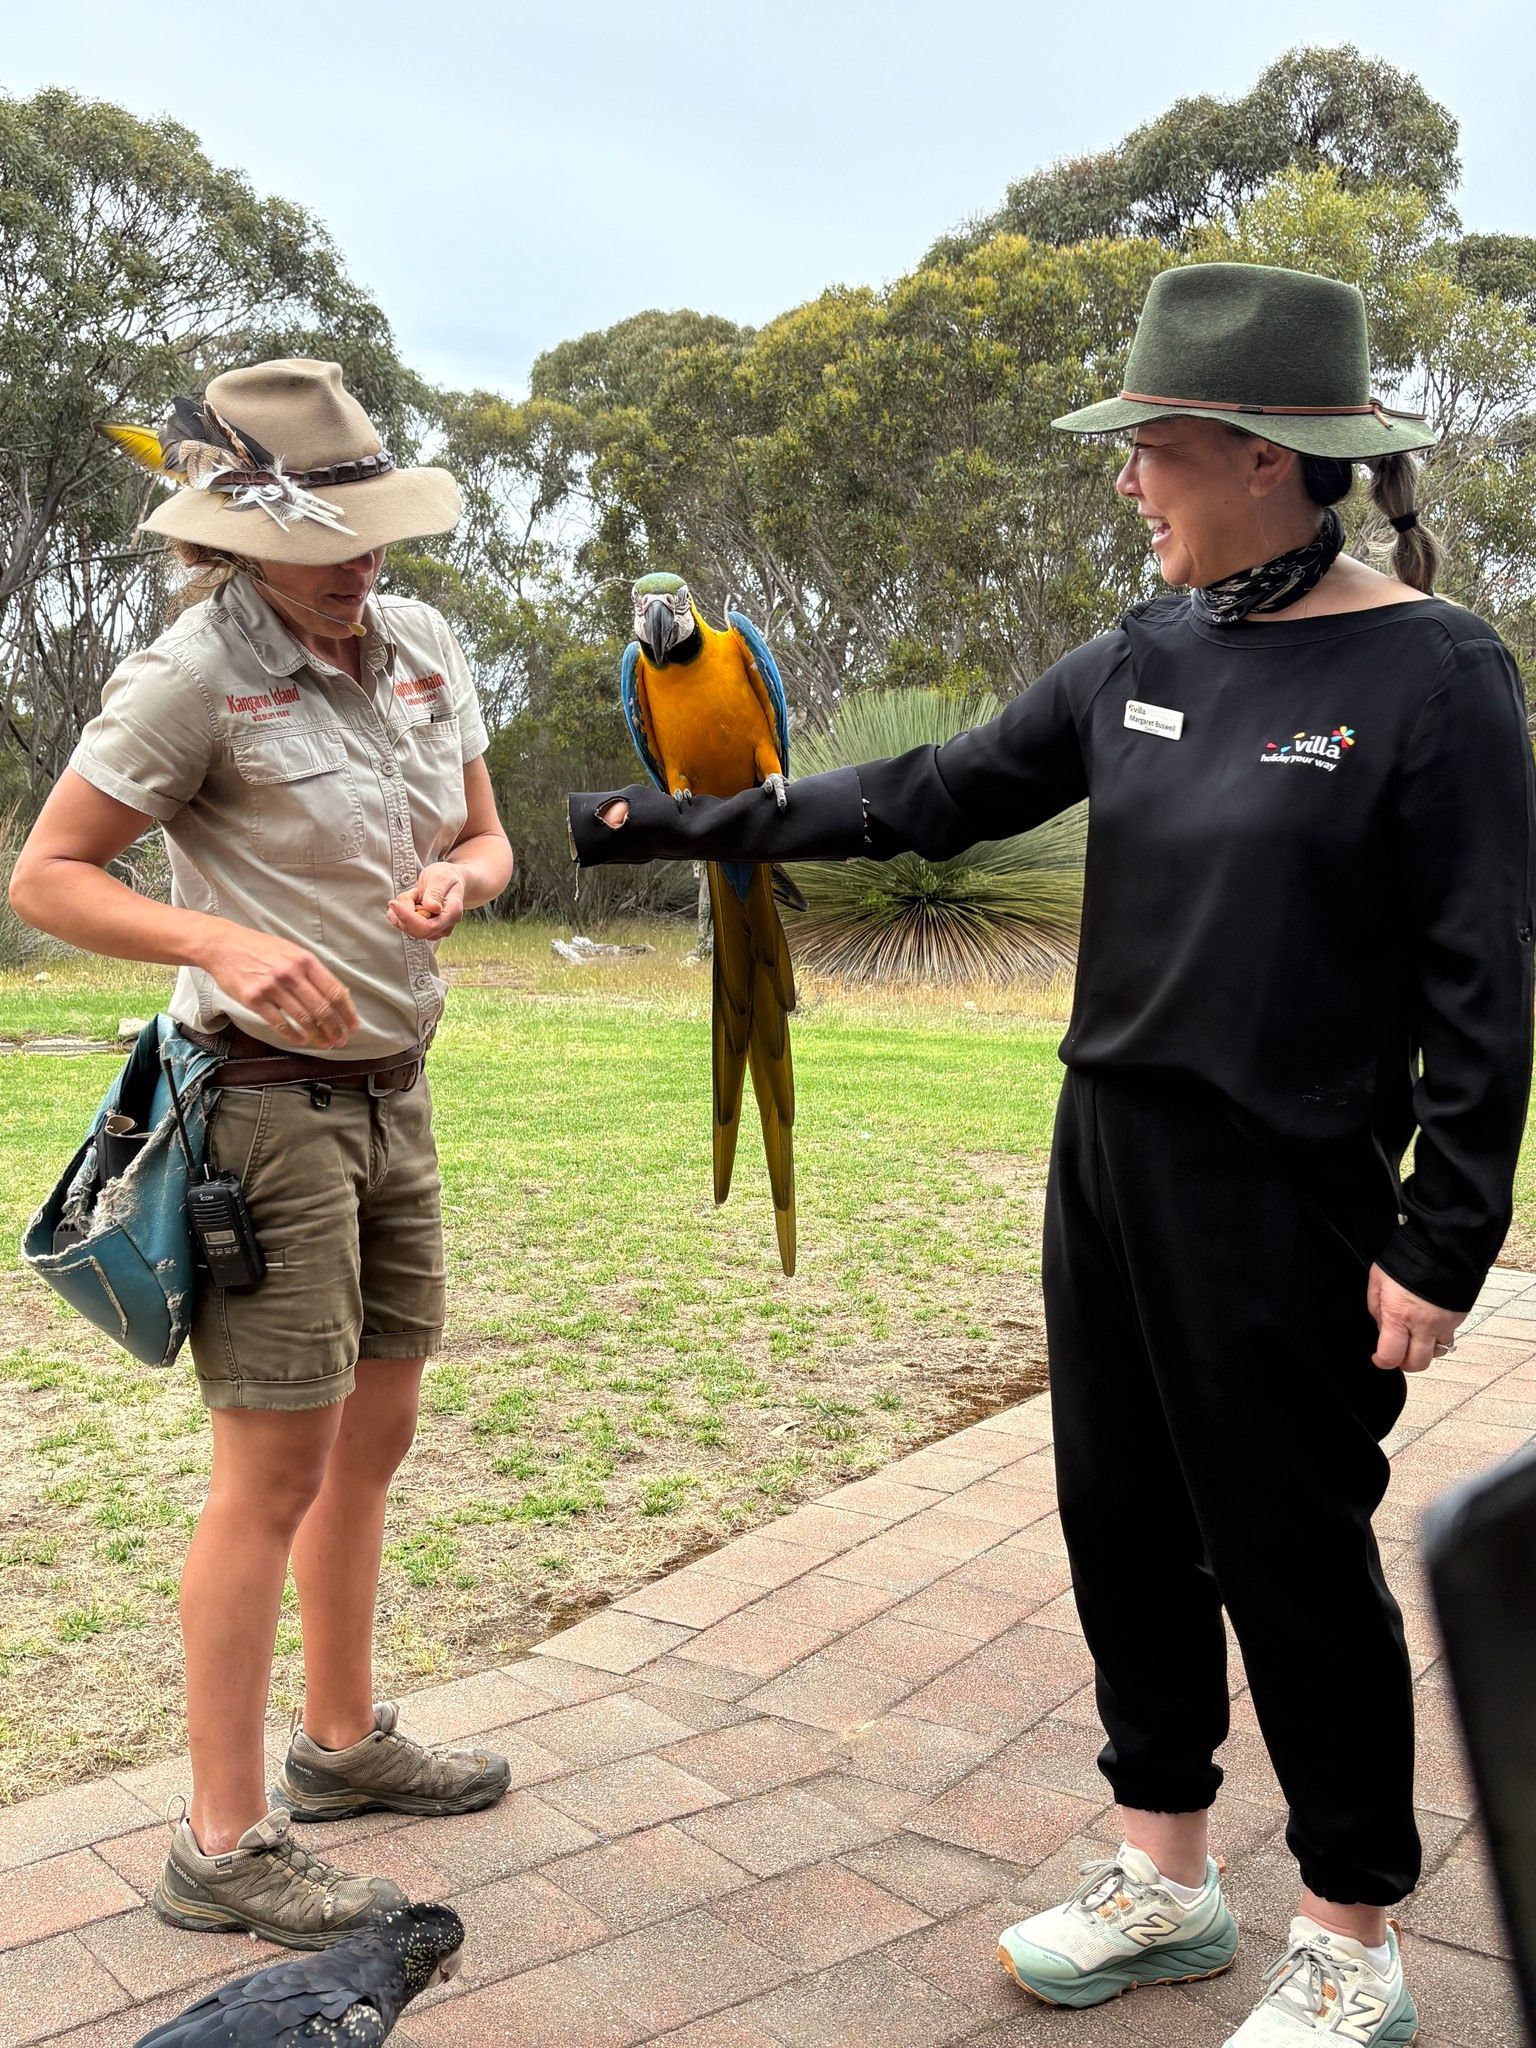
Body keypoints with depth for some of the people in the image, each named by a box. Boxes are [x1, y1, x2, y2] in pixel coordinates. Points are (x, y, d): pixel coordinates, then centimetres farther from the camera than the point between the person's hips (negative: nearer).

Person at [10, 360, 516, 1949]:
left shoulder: (421, 645, 5)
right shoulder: (194, 678, -15)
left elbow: (489, 836, 13)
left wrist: (457, 880, -11)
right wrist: (227, 942, -26)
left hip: (392, 1096, 7)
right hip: (266, 1105, -7)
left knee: (372, 1442, 17)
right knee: (274, 1471, -3)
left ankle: (343, 1742, 35)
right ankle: (225, 1847, 12)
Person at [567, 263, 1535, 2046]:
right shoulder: (1145, 660, 6)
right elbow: (932, 797, 10)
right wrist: (694, 826, 9)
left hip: (1285, 1198, -6)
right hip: (1108, 1162, 7)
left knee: (1292, 1560, 5)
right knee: (1124, 1524, 15)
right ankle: (1163, 1878, 36)